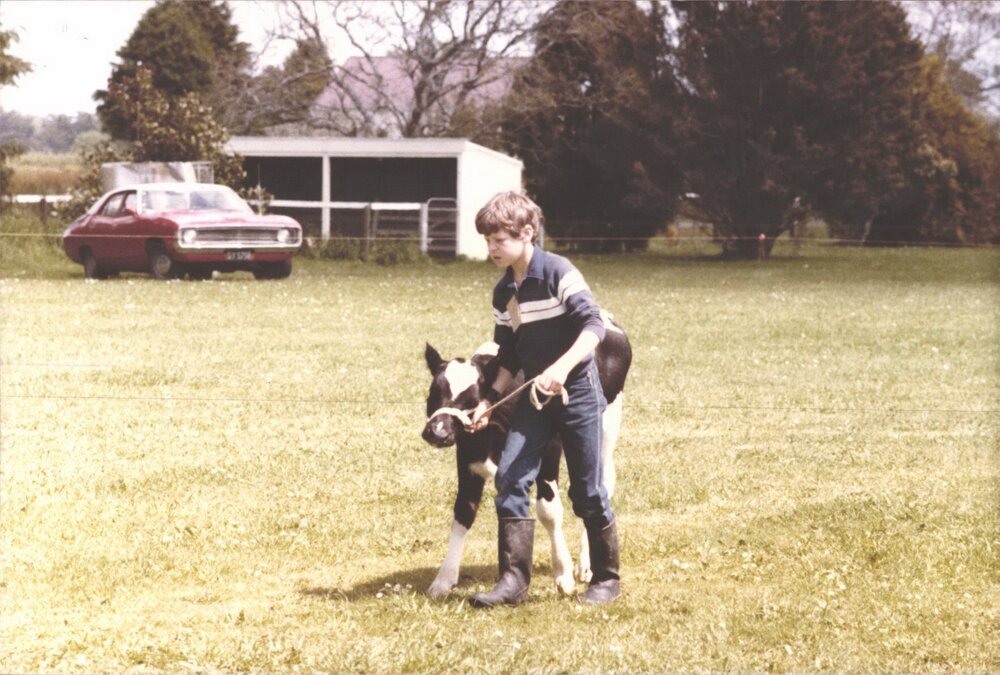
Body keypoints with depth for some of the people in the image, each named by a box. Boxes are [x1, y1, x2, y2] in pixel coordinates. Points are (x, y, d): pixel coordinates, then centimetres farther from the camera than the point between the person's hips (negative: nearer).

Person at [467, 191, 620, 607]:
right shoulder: (503, 293, 8)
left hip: (577, 390, -6)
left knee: (587, 490, 1)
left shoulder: (558, 272, -13)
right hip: (534, 395, 6)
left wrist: (563, 366, -35)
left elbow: (594, 325, -23)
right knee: (510, 477, -9)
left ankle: (607, 578, 16)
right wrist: (491, 400, 3)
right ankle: (514, 579, -7)